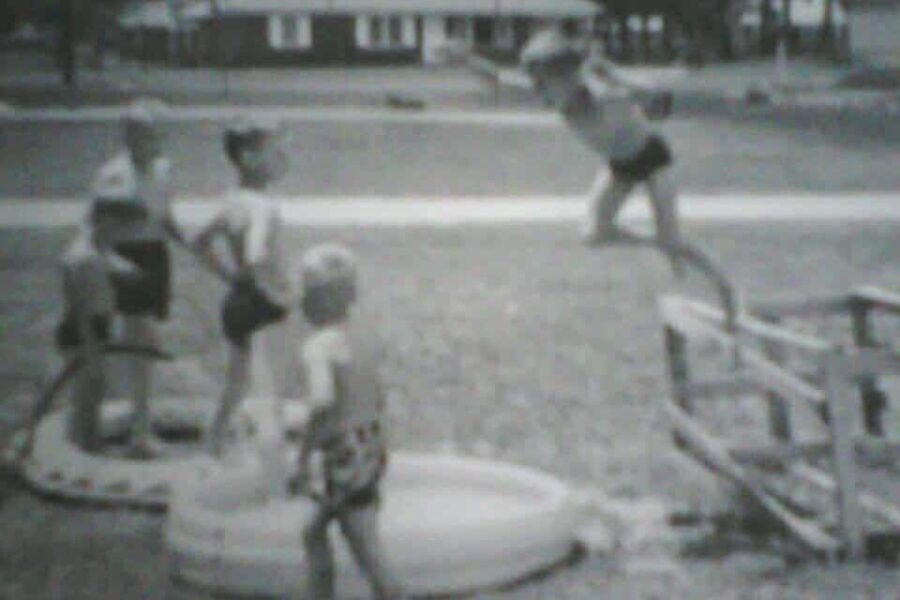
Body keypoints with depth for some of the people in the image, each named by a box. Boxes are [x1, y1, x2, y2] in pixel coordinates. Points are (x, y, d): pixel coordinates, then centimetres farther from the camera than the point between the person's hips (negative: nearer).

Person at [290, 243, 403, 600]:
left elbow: (322, 409, -28)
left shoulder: (318, 346, -17)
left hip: (346, 461, -9)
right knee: (315, 534, 20)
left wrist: (302, 462, -22)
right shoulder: (363, 341, 10)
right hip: (374, 453, 9)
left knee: (368, 554, -2)